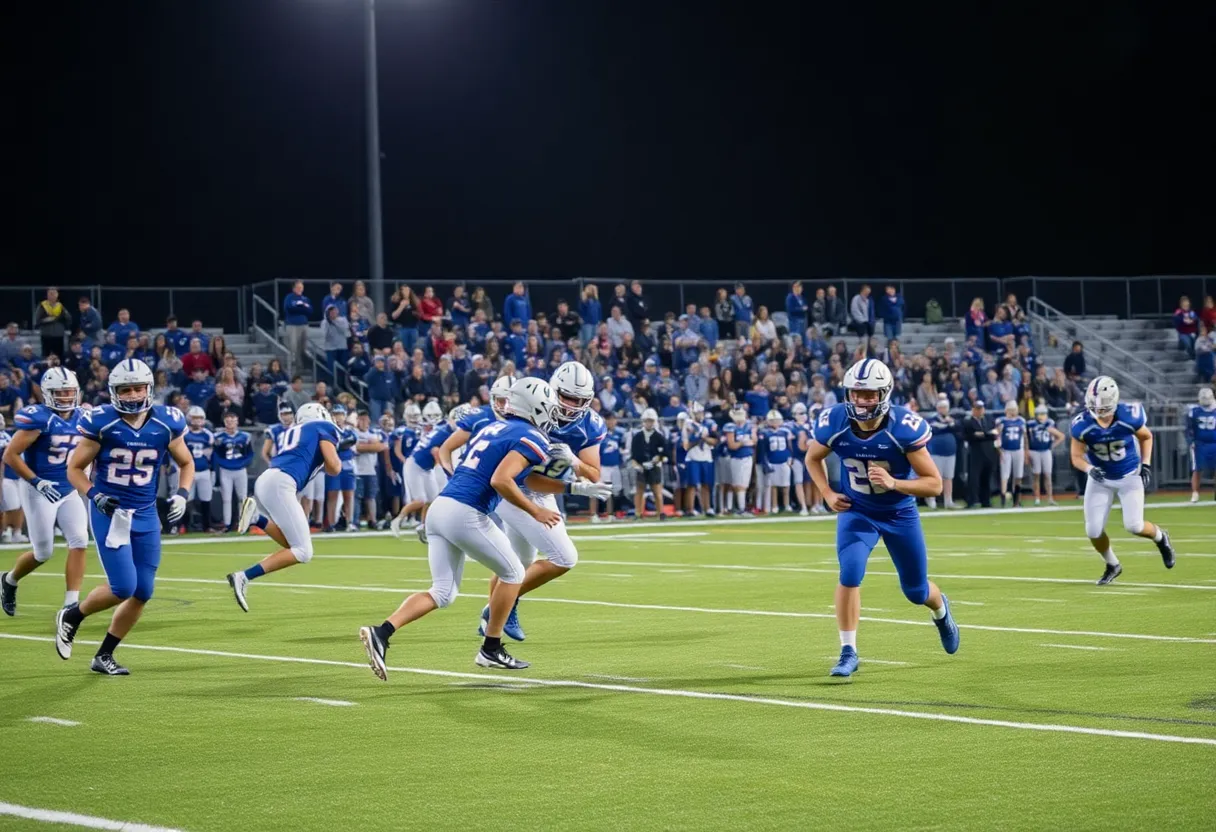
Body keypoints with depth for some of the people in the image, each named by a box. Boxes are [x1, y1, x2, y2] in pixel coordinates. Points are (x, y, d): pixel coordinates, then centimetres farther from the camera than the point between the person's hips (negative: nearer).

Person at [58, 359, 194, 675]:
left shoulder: (166, 423, -3)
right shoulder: (101, 423, -12)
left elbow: (186, 463, 13)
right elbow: (75, 468, -2)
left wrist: (181, 495, -4)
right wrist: (94, 495, -19)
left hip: (146, 515, 4)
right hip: (109, 512, -4)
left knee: (142, 593, 3)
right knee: (123, 587, -14)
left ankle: (104, 656, 19)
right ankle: (72, 616, 14)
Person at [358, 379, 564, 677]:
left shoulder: (492, 428, 22)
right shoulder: (531, 439, -4)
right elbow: (500, 481, -17)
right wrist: (535, 511, -7)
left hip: (439, 507, 8)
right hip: (465, 515, -8)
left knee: (443, 592, 10)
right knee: (512, 573, 14)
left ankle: (382, 632, -9)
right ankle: (491, 650, 19)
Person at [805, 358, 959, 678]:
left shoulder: (904, 428, -29)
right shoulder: (834, 423, -20)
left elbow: (934, 484, -23)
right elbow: (813, 458, 4)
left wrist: (893, 483, -38)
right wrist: (828, 494, -10)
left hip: (900, 513, -1)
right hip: (857, 511, 1)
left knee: (916, 591, 12)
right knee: (850, 574, -23)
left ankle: (941, 609, 50)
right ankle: (848, 653, -11)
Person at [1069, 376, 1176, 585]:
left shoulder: (1128, 417, -23)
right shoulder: (1082, 425, -22)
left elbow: (1146, 437, 0)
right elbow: (1076, 457, -10)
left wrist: (1146, 465, -5)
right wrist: (1090, 469, -30)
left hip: (1130, 477, -2)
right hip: (1101, 479, 2)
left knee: (1134, 526, -13)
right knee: (1093, 531, -4)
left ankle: (1160, 537, 24)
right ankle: (1112, 566, 25)